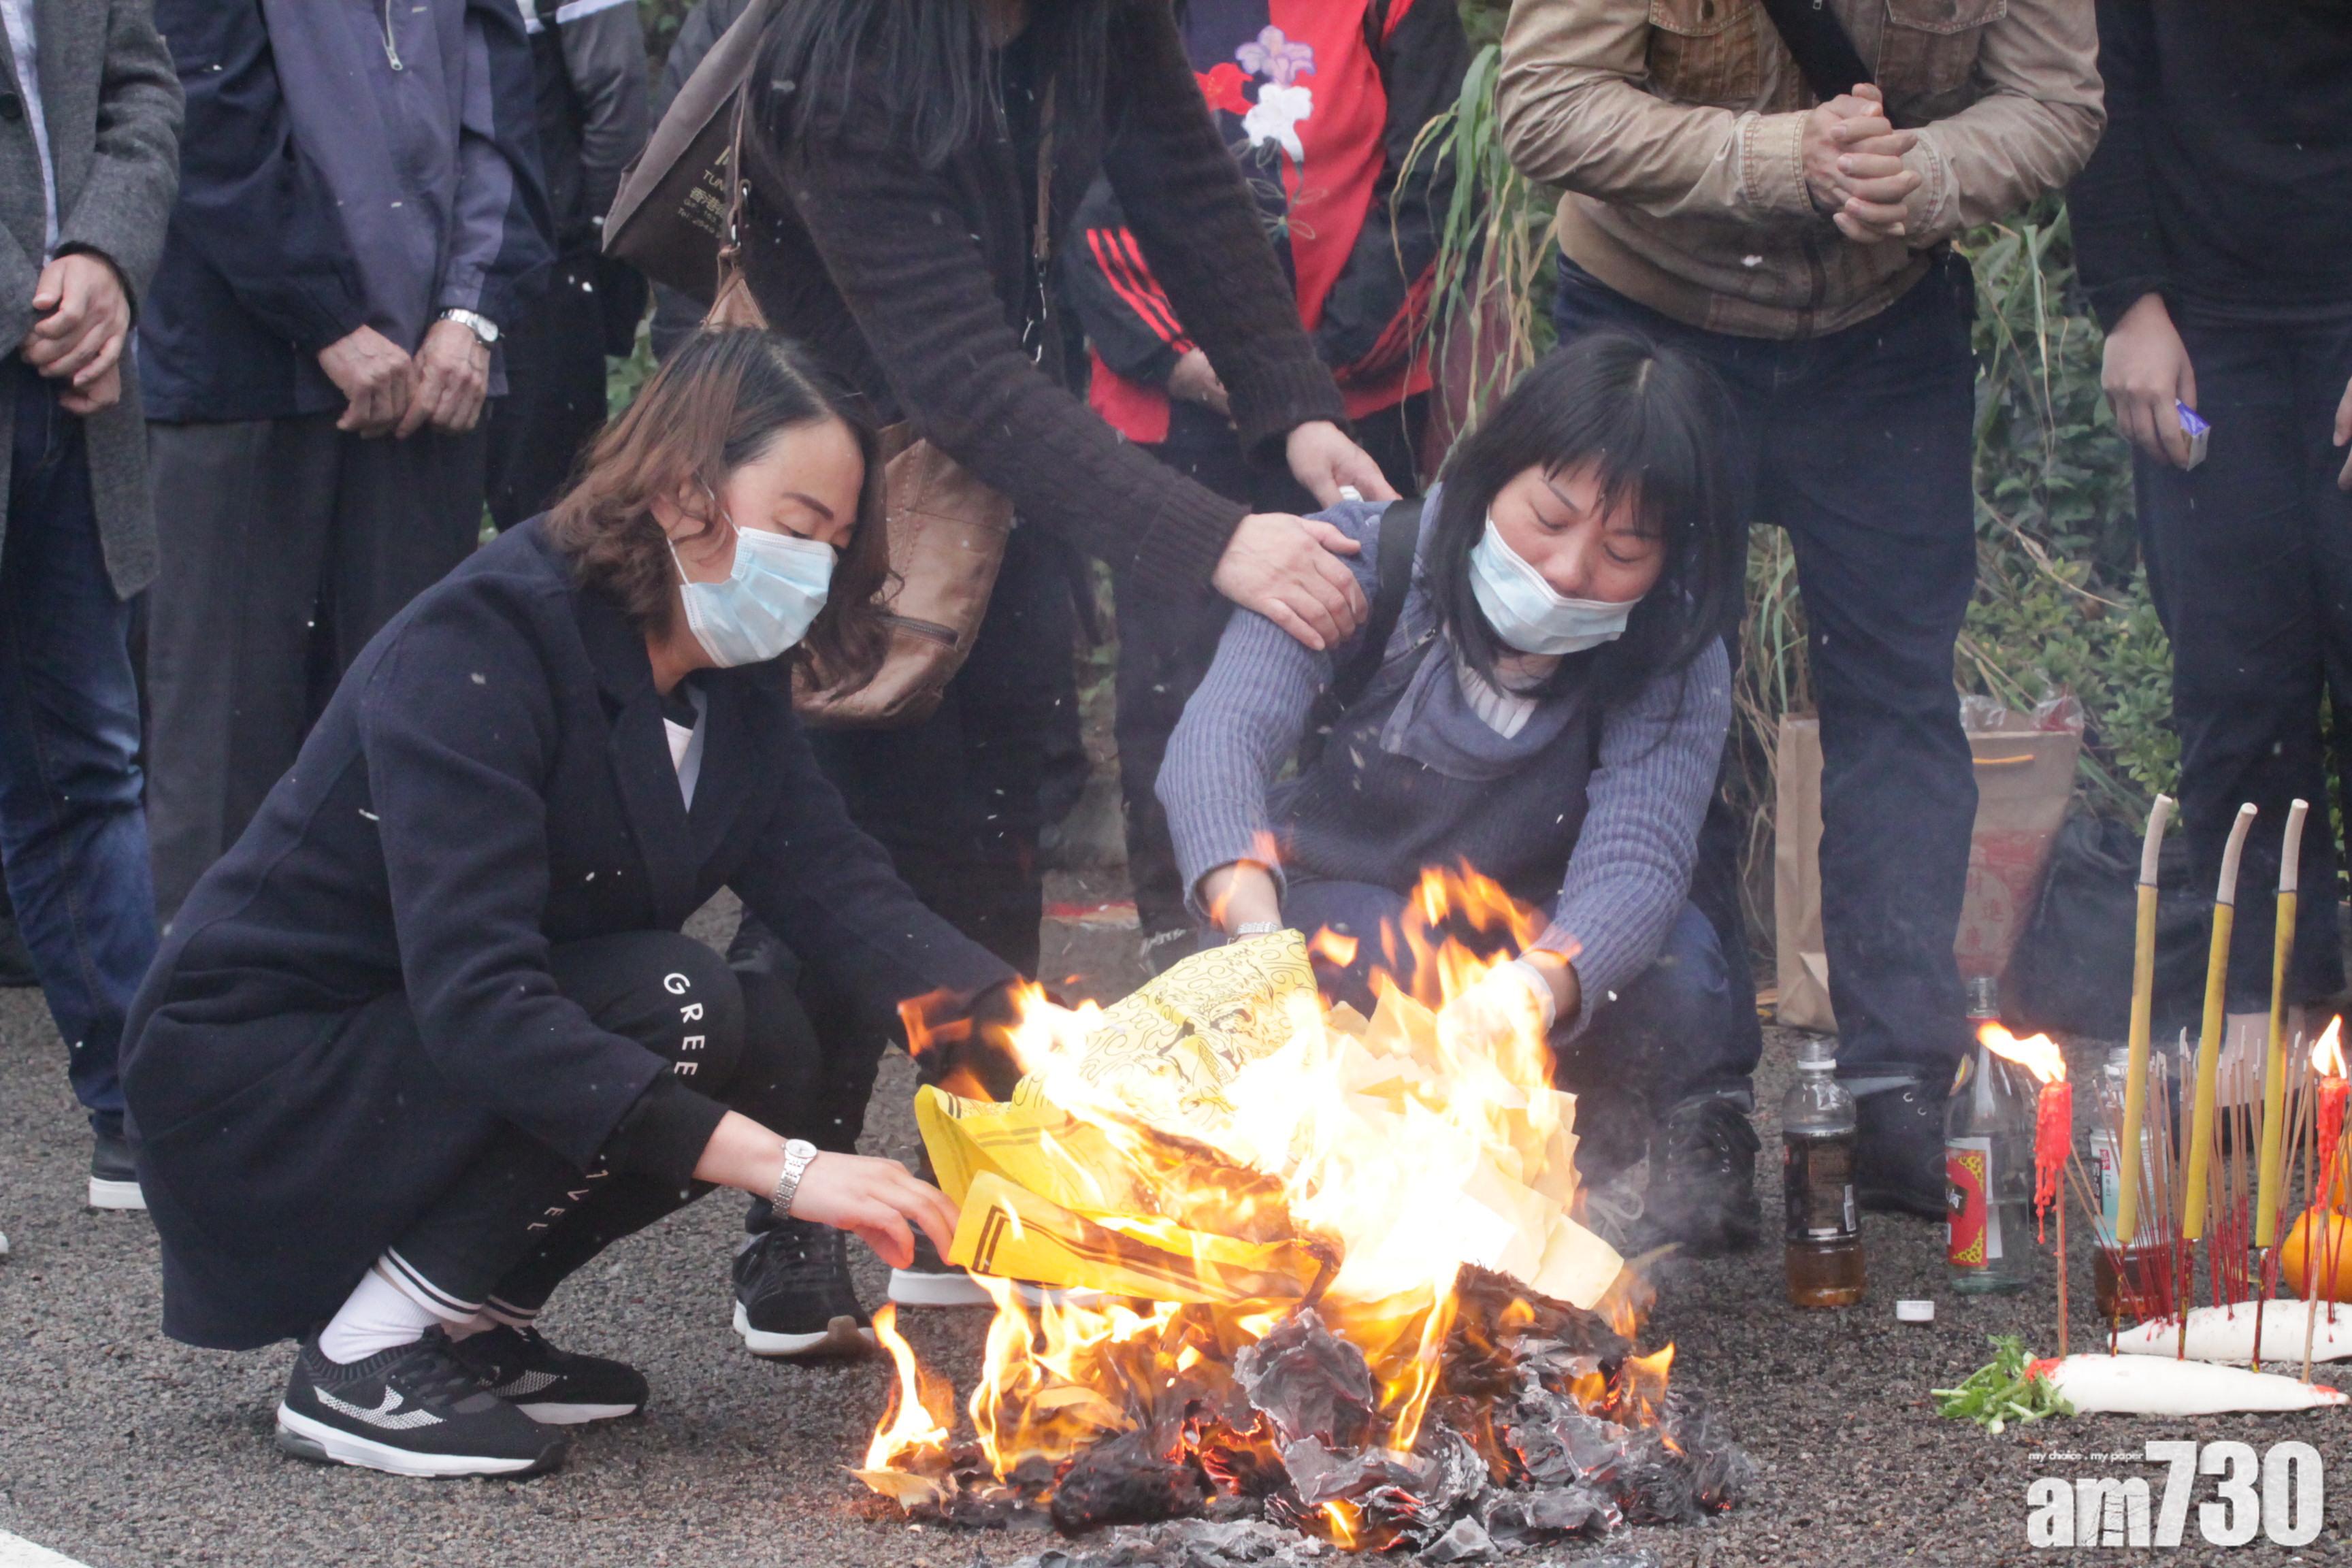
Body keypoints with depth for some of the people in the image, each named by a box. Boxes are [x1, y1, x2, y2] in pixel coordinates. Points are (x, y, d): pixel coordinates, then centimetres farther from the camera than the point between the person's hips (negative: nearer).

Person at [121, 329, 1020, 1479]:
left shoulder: (733, 684, 1)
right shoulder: (477, 648, -26)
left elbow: (840, 889, -10)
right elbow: (475, 997, -36)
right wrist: (786, 1169, -43)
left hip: (438, 1062, 9)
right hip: (251, 1079, -8)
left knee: (771, 1051, -10)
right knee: (673, 1011, -25)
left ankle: (467, 1324, 5)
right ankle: (362, 1364, -17)